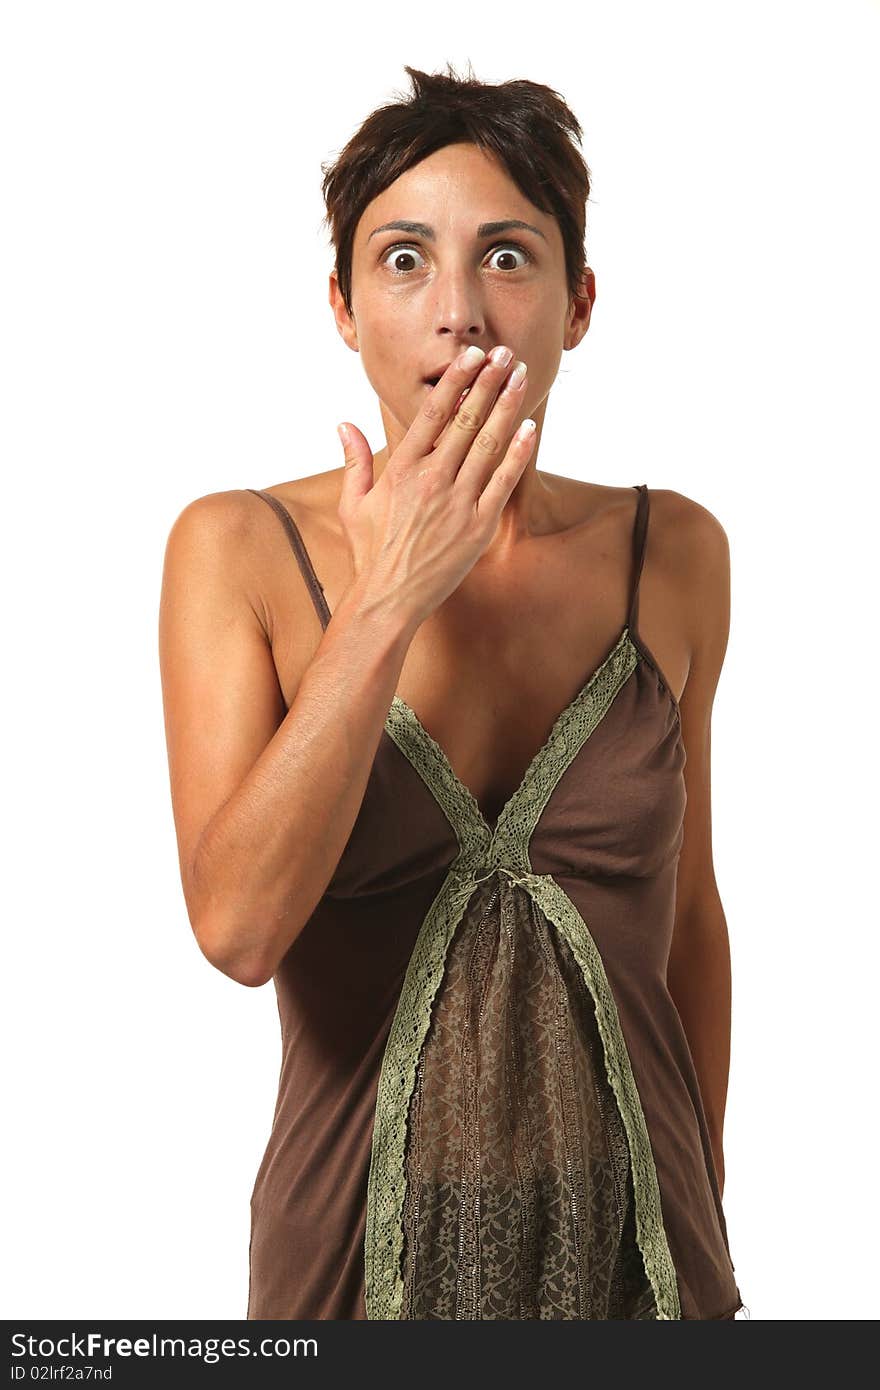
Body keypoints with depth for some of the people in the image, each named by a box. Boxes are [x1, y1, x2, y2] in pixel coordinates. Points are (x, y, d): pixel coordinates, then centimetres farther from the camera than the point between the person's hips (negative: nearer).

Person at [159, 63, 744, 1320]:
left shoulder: (674, 554, -4)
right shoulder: (239, 549, -11)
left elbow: (691, 910, 6)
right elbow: (237, 927, -21)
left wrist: (705, 1209, 12)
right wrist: (387, 603, -23)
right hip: (366, 1232, -2)